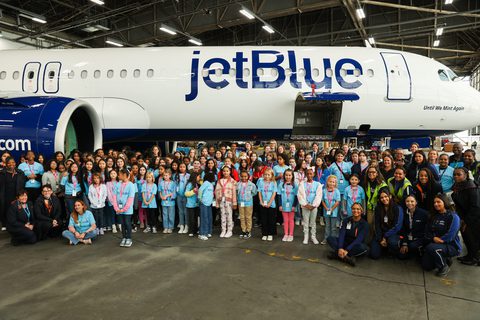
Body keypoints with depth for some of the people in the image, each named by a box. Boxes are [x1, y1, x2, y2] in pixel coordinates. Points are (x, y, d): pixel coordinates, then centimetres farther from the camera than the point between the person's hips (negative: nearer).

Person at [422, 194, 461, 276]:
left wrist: (438, 240, -14)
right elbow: (428, 232, 4)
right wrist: (433, 238, -15)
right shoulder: (434, 217, 9)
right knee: (426, 266, -2)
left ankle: (444, 267, -10)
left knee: (431, 247, -35)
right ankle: (445, 259, 23)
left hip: (452, 246, -7)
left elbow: (450, 236, -20)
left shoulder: (453, 216, -12)